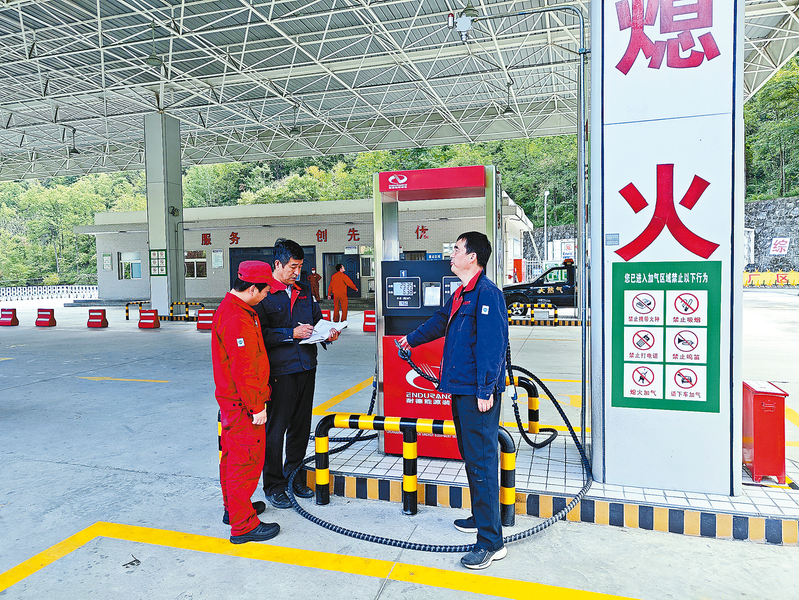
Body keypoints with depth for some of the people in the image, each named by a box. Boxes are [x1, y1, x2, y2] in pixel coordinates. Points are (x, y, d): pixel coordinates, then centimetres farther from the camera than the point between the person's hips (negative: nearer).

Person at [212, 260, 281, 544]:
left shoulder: (230, 309, 11)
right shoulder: (237, 318, -24)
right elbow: (243, 368, -26)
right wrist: (257, 406, -20)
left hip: (232, 400, 11)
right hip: (242, 404, -11)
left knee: (232, 456, 21)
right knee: (246, 460, -2)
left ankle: (233, 508, 37)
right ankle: (243, 525, 9)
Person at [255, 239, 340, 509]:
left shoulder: (304, 290, 14)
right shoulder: (264, 294, -9)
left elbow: (316, 319, 22)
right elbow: (260, 333, -15)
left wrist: (327, 332, 2)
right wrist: (291, 334, -18)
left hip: (306, 367, 7)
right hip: (280, 370, -7)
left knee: (301, 425, 15)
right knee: (276, 428, 2)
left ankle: (294, 477, 31)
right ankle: (274, 485, 16)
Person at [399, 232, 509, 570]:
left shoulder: (487, 293, -16)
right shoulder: (461, 294, 16)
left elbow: (491, 346, -22)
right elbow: (440, 322, 32)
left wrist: (485, 391, -23)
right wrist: (412, 339, 46)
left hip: (478, 393, -10)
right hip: (461, 389, 10)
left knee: (482, 461, -6)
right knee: (470, 455, 19)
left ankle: (491, 542, 2)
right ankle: (481, 517, 35)